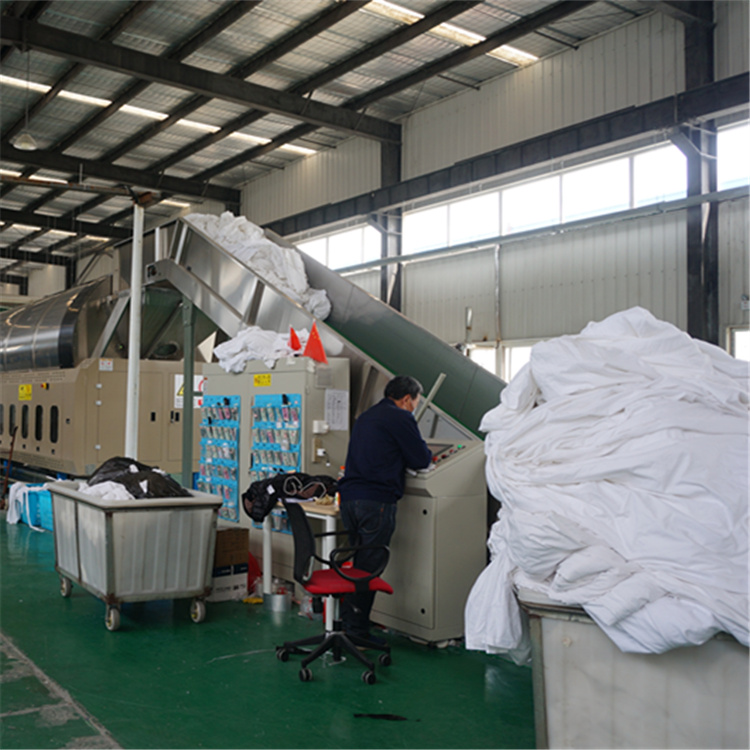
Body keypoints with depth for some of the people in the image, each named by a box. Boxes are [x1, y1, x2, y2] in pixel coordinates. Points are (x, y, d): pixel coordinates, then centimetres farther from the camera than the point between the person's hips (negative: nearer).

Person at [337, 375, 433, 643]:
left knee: (358, 563, 16)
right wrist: (428, 455, 19)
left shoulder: (366, 416, 22)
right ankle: (357, 630, 2)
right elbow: (420, 460, -5)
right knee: (369, 568, -2)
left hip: (349, 498, 8)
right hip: (376, 501, -8)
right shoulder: (401, 418, -6)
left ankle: (348, 622, 20)